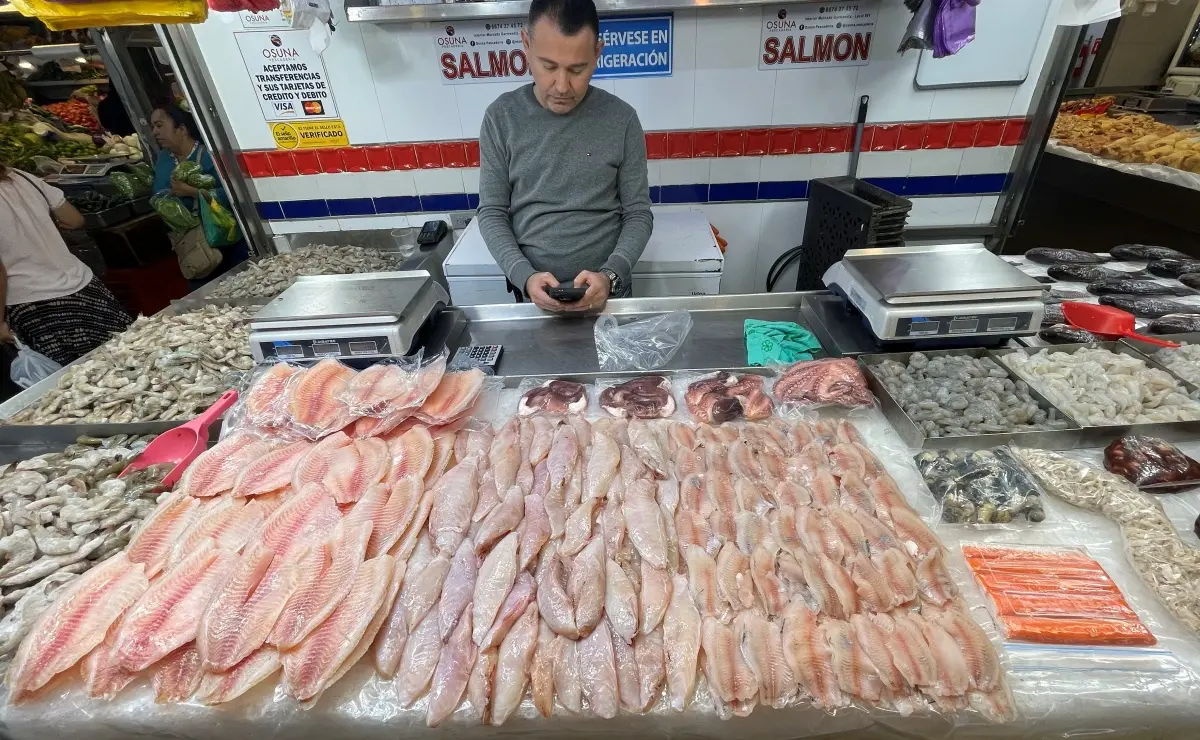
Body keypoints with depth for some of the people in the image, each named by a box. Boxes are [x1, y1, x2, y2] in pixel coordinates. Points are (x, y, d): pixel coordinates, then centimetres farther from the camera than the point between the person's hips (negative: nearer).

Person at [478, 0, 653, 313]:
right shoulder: (500, 118, -4)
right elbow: (492, 212, -3)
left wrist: (610, 275, -21)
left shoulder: (622, 119, -6)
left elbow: (638, 213, -4)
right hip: (533, 294, 1)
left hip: (608, 293, 0)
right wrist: (524, 276, -18)